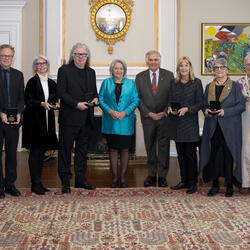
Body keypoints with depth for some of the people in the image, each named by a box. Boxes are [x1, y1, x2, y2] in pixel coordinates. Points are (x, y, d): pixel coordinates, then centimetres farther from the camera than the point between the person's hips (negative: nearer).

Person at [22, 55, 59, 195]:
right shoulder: (32, 82, -4)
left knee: (42, 151, 10)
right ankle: (35, 184, 0)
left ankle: (38, 182, 17)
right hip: (34, 120, -6)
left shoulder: (52, 83, 13)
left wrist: (55, 104, -1)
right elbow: (27, 101, -9)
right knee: (35, 151, -4)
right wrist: (41, 104, -20)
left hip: (47, 121, 6)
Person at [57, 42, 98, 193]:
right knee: (66, 150, 1)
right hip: (69, 118, -6)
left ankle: (81, 179, 22)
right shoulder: (64, 70, -2)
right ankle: (65, 182, 9)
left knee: (82, 150, 12)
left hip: (86, 118, 6)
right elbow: (61, 92, -9)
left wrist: (95, 98, -1)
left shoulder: (91, 72, 15)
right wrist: (76, 104, -18)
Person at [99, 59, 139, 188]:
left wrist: (124, 112, -13)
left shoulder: (131, 83, 6)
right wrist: (110, 111, -13)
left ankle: (123, 177, 15)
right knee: (113, 149, 5)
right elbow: (101, 99, 3)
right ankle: (115, 177, 15)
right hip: (110, 122, 0)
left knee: (125, 149, 4)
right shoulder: (106, 83, 7)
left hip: (125, 122, 0)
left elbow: (135, 100, 1)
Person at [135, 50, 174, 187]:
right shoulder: (140, 77, 3)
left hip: (164, 117, -1)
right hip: (148, 118, 1)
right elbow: (138, 98, 1)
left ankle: (162, 176, 13)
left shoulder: (169, 75, 1)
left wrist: (165, 112, -10)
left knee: (163, 147, 3)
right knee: (150, 147, 9)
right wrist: (149, 113, -9)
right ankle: (151, 175, 21)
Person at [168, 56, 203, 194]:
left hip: (190, 122, -4)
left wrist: (187, 109, -18)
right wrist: (170, 107, -6)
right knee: (180, 153, 10)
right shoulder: (174, 83, 9)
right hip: (176, 122, 4)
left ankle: (193, 183, 9)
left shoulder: (196, 82, -3)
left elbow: (200, 103, -4)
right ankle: (184, 181, 21)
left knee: (190, 153, -1)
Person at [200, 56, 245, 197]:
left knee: (229, 155, -1)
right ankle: (215, 185, 13)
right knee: (213, 155, 2)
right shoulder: (209, 87, 14)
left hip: (230, 128, -3)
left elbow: (241, 105, -4)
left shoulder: (235, 86, 2)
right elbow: (204, 104, 19)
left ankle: (230, 185, 11)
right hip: (213, 128, 3)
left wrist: (225, 111, -16)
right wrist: (206, 110, -4)